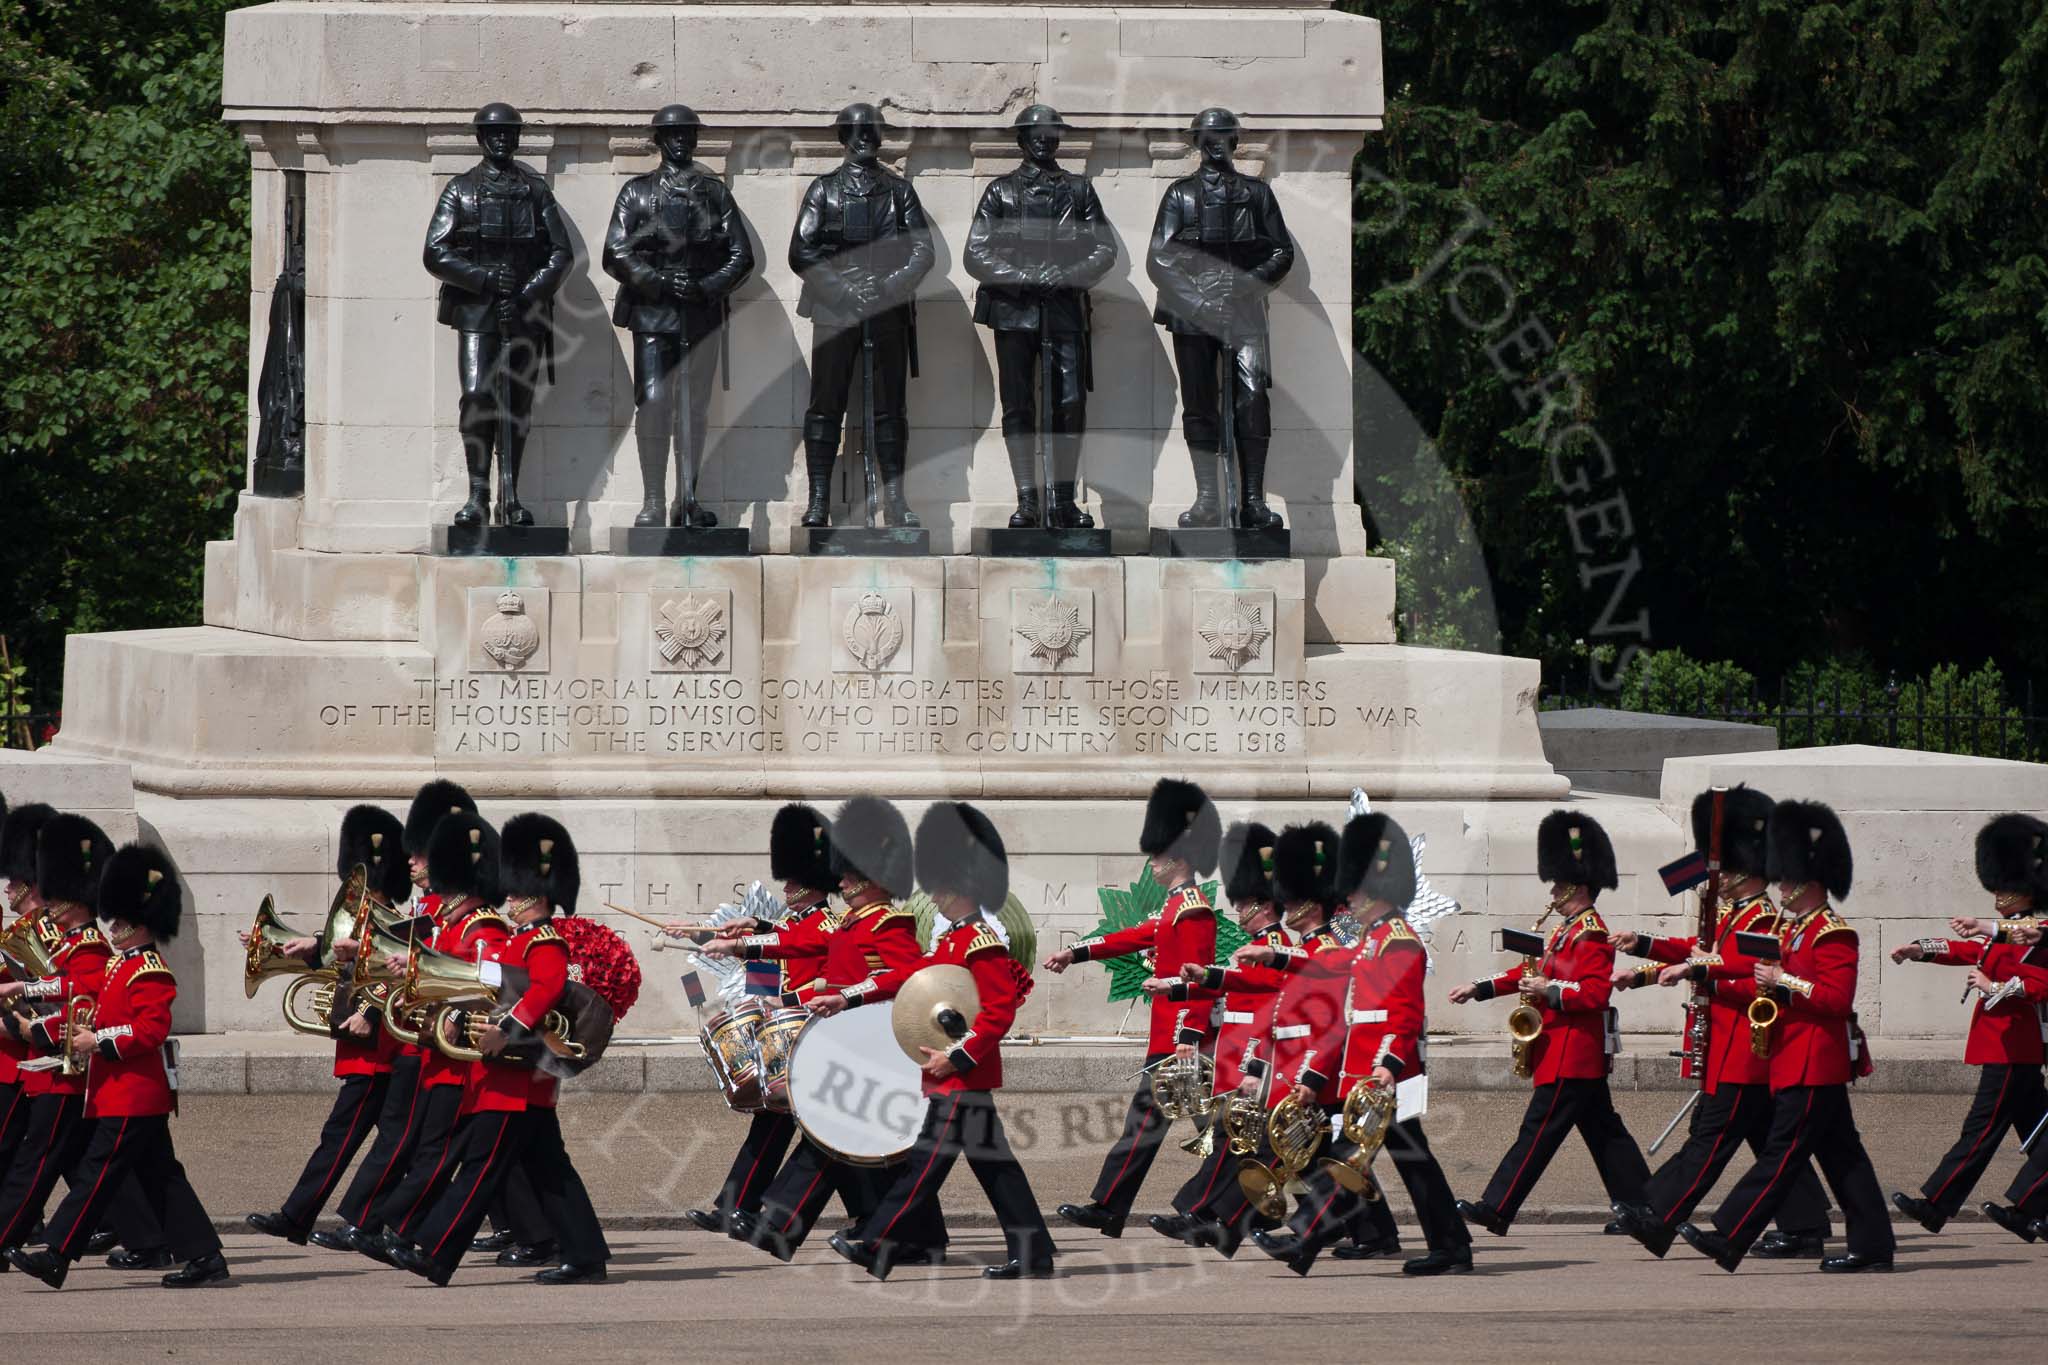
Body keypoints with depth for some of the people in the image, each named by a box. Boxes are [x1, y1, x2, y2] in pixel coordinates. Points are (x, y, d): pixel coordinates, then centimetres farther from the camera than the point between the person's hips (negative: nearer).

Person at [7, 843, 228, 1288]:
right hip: (127, 1095, 11)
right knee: (160, 1176, 10)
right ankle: (204, 1256, 11)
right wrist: (86, 1030, 9)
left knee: (97, 1172, -9)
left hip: (132, 1096, -11)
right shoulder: (120, 964, 17)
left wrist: (98, 1041, -22)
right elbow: (114, 1013, 27)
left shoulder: (149, 974, -14)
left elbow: (150, 1031, -23)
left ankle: (57, 1257, -10)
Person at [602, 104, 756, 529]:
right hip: (653, 312, -3)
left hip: (704, 313, 3)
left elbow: (742, 255, 8)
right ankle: (652, 503, -12)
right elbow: (615, 254, -1)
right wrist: (660, 283, -14)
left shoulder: (715, 192, 11)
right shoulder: (637, 191, 5)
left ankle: (688, 499, 14)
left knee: (695, 408, 6)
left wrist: (707, 287, -9)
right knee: (653, 402, -13)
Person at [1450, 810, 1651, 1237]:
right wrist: (1480, 989, 15)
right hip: (1583, 1056, 11)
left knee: (1540, 1130, -10)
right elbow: (1535, 971, 21)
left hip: (1571, 1054, -11)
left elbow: (1596, 991, -22)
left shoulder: (1592, 934, -14)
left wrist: (1551, 991, -24)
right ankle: (1641, 1205, 16)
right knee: (1603, 1130, 13)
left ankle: (1495, 1209, -13)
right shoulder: (1568, 931, 18)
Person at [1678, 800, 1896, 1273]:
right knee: (1840, 1156, 10)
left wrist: (1783, 981, -21)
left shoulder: (1833, 935, -13)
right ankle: (1872, 1246, 12)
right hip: (1797, 1061, 10)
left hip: (1814, 1066, -10)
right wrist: (1765, 986, 3)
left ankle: (1727, 1240, -13)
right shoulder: (1790, 928, 17)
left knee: (1781, 1153, -9)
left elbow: (1838, 998, -21)